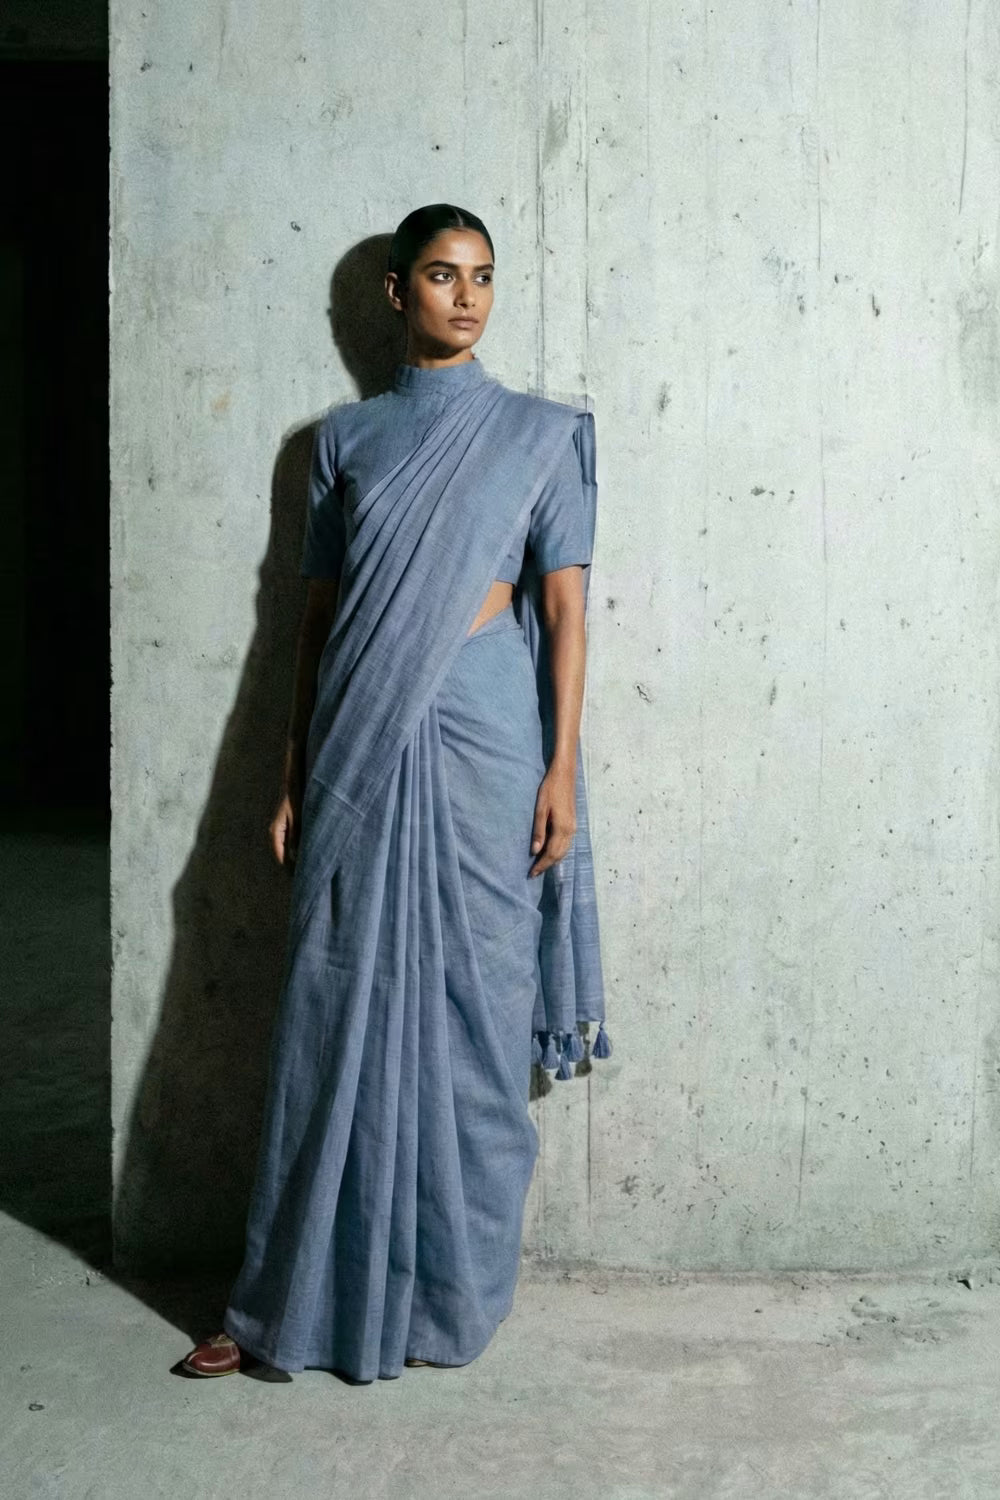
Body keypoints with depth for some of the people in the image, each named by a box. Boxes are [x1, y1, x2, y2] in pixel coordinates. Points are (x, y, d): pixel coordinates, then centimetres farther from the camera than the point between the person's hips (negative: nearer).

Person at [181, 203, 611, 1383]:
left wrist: (562, 767, -7)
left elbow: (564, 606, 1)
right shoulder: (346, 437, 12)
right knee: (337, 1016, 3)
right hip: (359, 741, 2)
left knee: (470, 1013, 2)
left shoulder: (542, 434, 6)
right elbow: (318, 610, 11)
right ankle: (296, 1302, 15)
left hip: (483, 737, -2)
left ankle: (449, 1297, 18)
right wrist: (295, 773, 8)